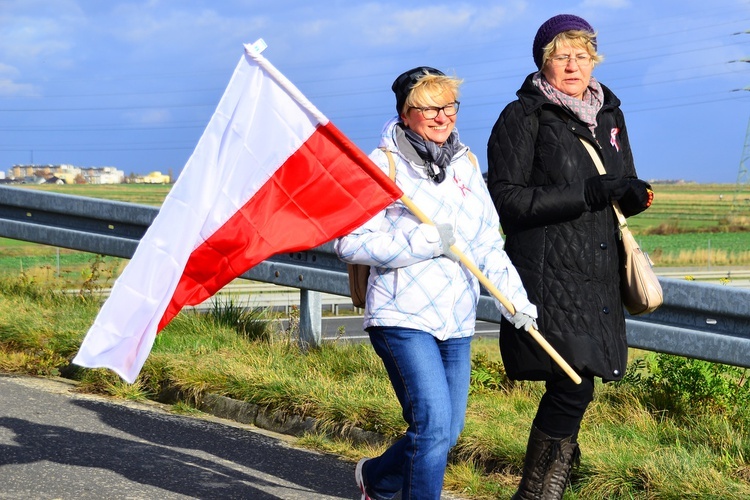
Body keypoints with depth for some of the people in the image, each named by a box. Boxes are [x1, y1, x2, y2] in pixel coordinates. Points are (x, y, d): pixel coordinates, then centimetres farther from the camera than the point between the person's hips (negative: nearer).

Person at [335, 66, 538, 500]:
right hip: (404, 317, -6)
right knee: (434, 424, -18)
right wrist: (424, 242, -19)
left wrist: (513, 295, -4)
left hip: (457, 321, 6)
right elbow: (350, 243, -14)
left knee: (448, 432, 13)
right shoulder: (383, 164, -7)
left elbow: (488, 242, 10)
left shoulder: (465, 163, 11)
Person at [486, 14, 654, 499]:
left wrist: (635, 195, 0)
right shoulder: (523, 118, -4)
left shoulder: (609, 116, 17)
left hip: (597, 276, 7)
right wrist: (586, 194, -19)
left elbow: (618, 193, 26)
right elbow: (506, 199, -12)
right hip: (548, 276, -7)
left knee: (570, 391, 12)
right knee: (573, 390, -14)